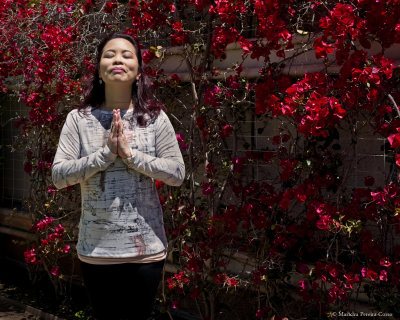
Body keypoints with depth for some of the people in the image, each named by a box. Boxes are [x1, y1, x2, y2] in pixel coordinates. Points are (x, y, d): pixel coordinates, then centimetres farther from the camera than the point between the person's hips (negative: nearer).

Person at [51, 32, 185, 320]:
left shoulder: (155, 118, -3)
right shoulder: (78, 119, -3)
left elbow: (177, 174, -7)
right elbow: (58, 176, -8)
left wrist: (130, 154, -17)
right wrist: (106, 153, -18)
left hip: (146, 247, -1)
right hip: (96, 248, 1)